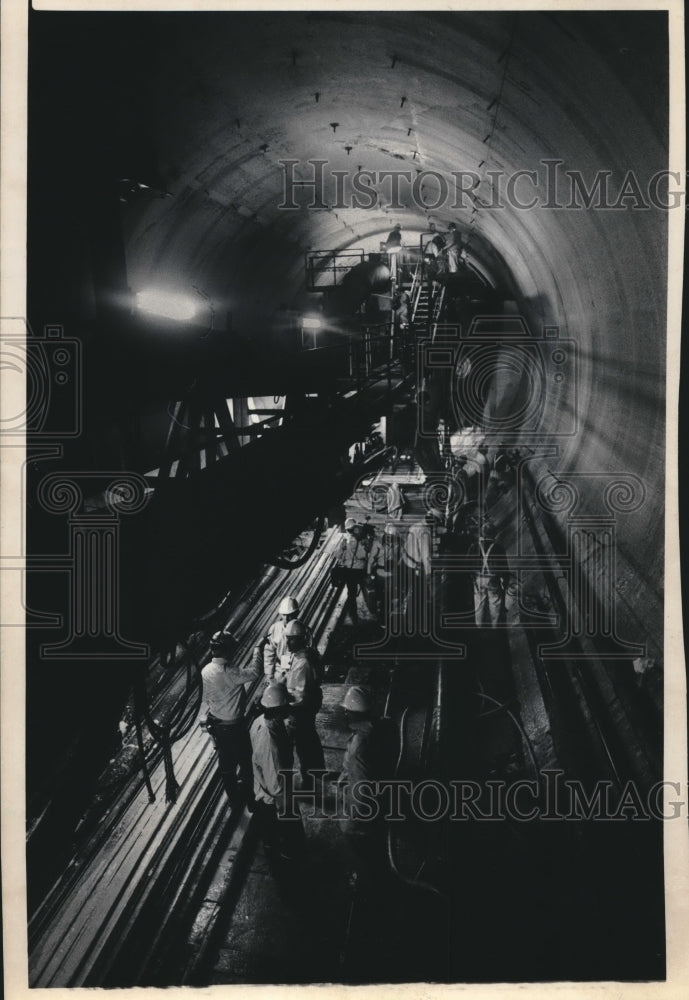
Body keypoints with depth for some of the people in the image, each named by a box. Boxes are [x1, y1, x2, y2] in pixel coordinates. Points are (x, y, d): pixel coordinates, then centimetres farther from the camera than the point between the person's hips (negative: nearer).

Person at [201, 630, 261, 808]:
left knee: (225, 761, 22)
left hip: (215, 724, 7)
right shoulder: (229, 673, -33)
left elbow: (206, 698, 4)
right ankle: (247, 793, 34)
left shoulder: (206, 671, -9)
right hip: (233, 725, -7)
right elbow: (254, 673, -27)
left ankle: (234, 796, 40)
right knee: (245, 760, 17)